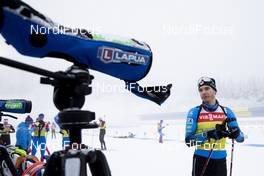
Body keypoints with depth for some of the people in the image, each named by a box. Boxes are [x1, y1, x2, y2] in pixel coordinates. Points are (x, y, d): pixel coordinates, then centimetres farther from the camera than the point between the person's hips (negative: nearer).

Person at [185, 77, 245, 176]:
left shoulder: (226, 112, 2)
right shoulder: (194, 112, -5)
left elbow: (241, 138, 0)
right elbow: (189, 140, -12)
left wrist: (235, 133, -24)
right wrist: (208, 134, -27)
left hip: (220, 160, 3)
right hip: (201, 159, -2)